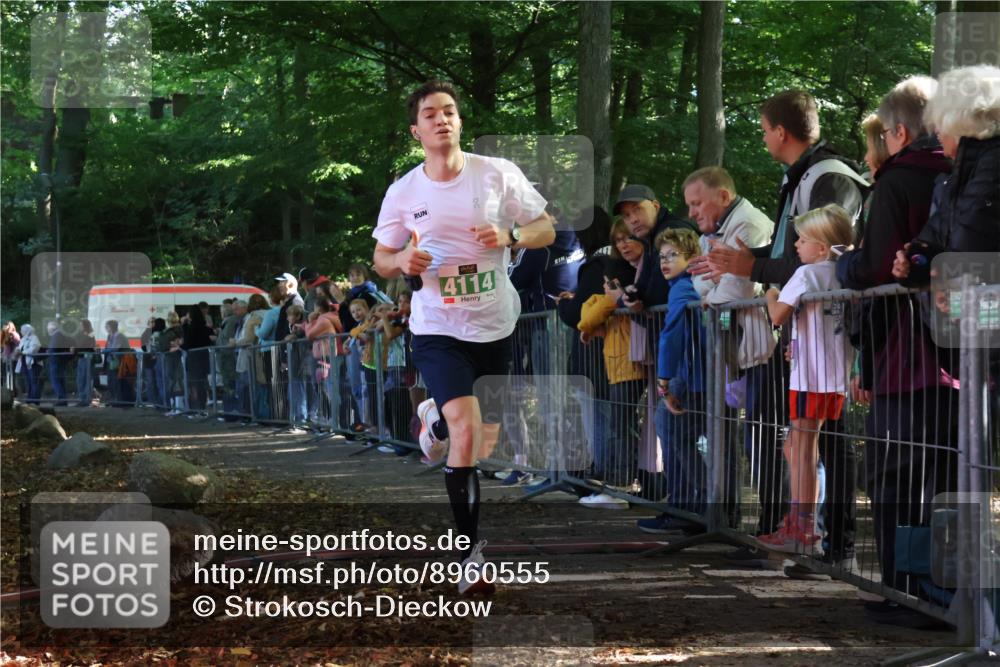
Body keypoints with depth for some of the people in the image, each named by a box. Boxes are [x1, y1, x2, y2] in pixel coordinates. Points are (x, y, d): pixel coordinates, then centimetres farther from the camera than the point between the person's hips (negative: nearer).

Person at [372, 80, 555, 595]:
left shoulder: (498, 174, -4)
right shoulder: (402, 193, -2)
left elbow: (545, 229, 2)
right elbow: (381, 259, 10)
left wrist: (510, 236, -18)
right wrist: (404, 261, -13)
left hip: (494, 326, 2)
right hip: (437, 329, -2)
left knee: (485, 436, 15)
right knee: (466, 430, -20)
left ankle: (435, 419, 51)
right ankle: (472, 548, -10)